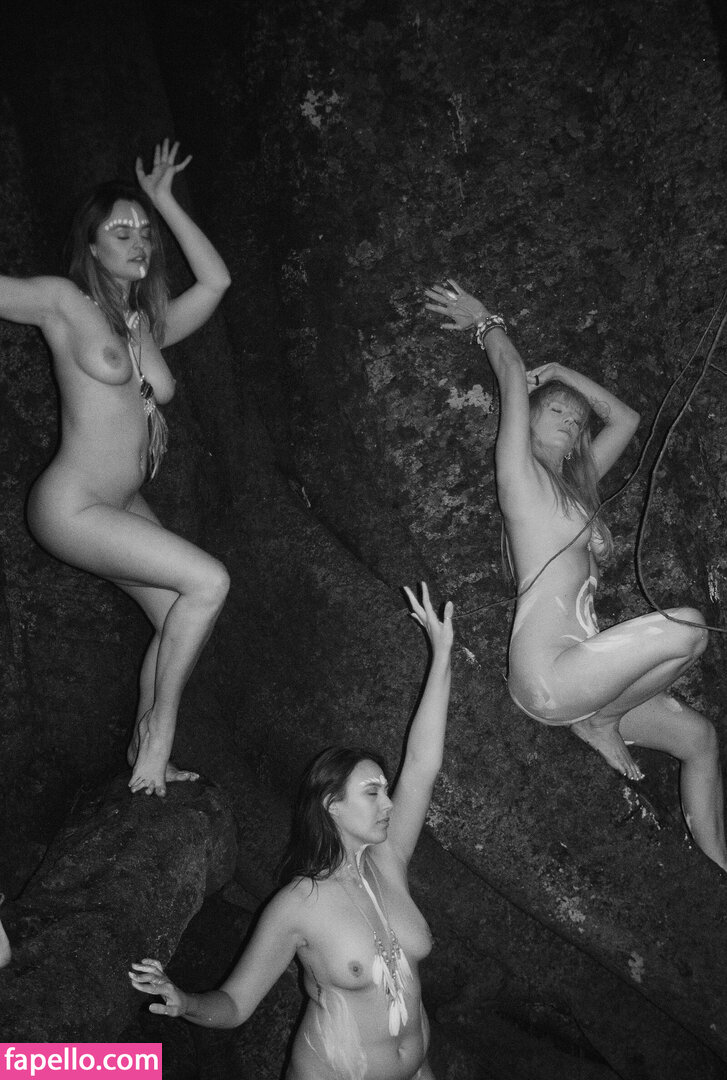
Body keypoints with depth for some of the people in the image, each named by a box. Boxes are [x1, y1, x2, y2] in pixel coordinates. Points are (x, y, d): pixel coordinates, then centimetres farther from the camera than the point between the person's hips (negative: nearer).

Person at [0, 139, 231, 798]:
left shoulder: (150, 326, 11)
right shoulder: (62, 303, -6)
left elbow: (216, 280, 9)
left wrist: (164, 201, 11)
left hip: (124, 509, 8)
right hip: (71, 508, -8)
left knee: (180, 619, 6)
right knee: (209, 582, -17)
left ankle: (146, 757, 23)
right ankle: (159, 731, 0)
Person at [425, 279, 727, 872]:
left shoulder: (576, 485, 21)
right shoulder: (520, 470, -1)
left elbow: (626, 418, 29)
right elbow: (513, 374, -3)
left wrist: (565, 373, 24)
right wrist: (484, 321, 12)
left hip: (581, 671, 9)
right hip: (546, 673, -8)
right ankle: (603, 725, -2)